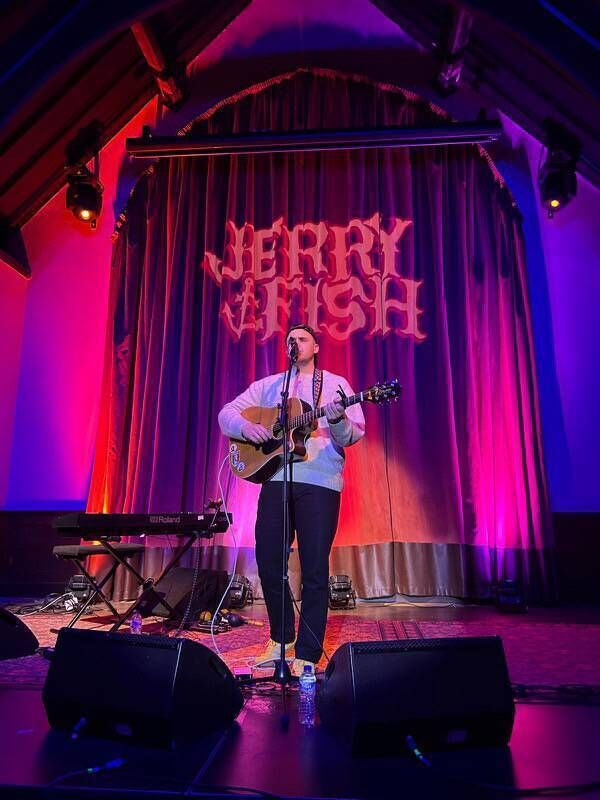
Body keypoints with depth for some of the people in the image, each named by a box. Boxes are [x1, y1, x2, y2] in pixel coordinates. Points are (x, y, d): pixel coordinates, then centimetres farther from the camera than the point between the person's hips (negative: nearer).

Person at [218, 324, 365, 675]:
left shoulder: (336, 384, 8)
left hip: (321, 482, -3)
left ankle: (307, 655, 12)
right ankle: (281, 638, 30)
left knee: (315, 568, -2)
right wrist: (246, 426, -10)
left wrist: (338, 421, -23)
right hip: (276, 477, 3)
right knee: (268, 561, 7)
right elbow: (227, 413, 11)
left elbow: (355, 434, -1)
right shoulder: (268, 385, 16)